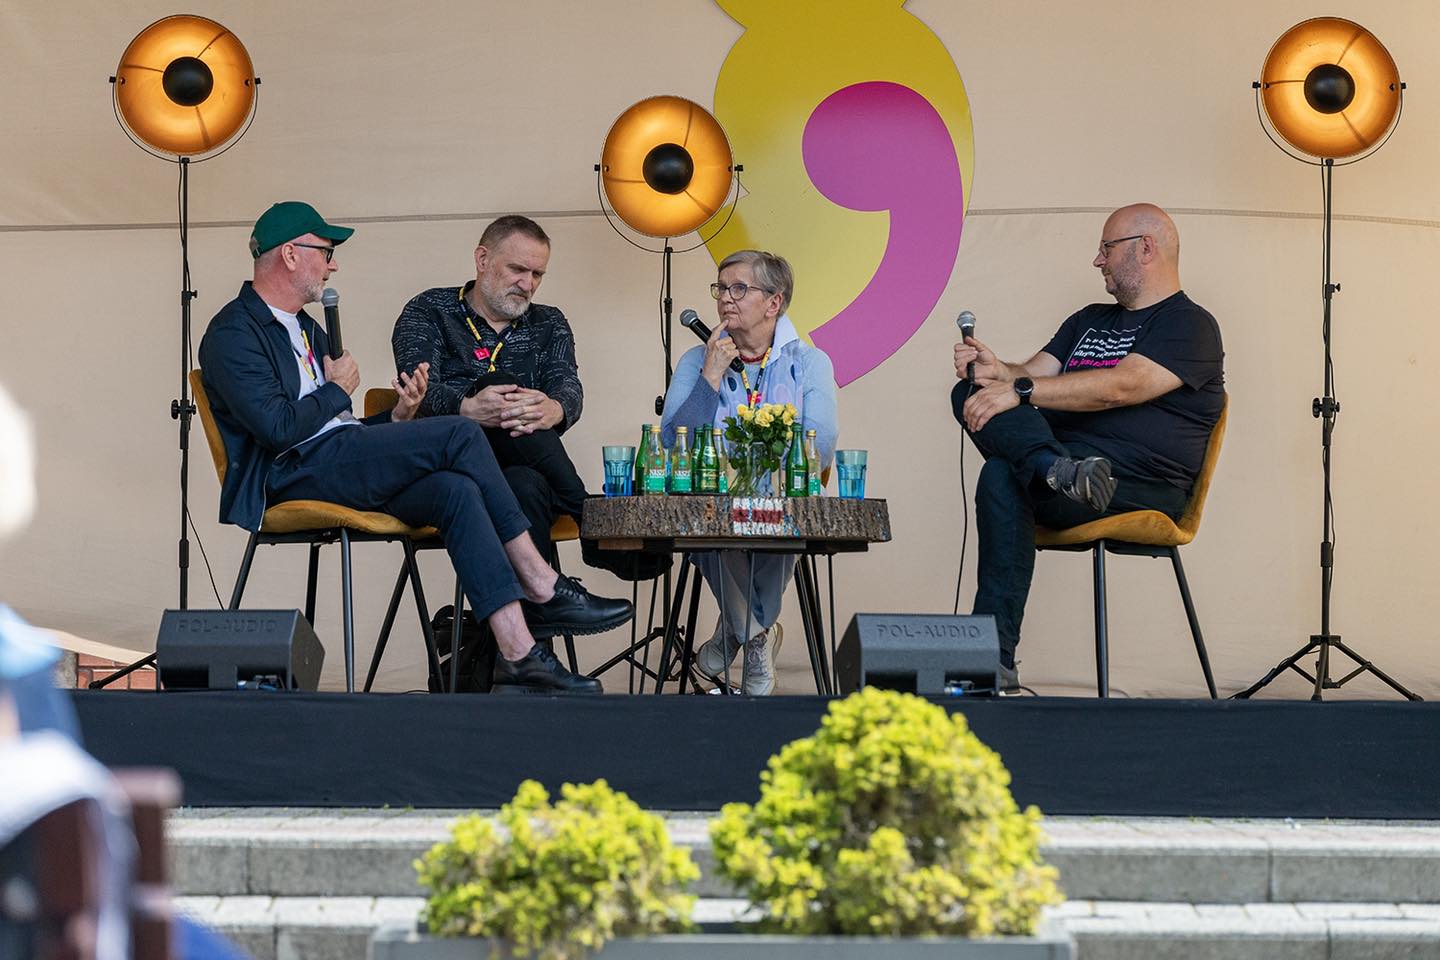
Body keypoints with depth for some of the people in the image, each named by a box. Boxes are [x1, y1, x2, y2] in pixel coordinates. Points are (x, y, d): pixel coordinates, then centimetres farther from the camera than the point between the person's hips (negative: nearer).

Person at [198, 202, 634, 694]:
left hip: (339, 461, 9)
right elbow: (279, 428, -18)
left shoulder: (306, 329, 28)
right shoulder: (233, 334, -3)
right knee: (459, 434, -21)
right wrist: (337, 390, -1)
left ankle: (518, 653, -33)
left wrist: (396, 417, 8)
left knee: (455, 490, -23)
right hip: (295, 474, -8)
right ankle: (542, 588, -14)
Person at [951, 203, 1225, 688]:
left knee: (1003, 477, -33)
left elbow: (1120, 387, -15)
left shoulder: (1191, 326, 1)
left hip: (1139, 485, -7)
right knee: (971, 391, -16)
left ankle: (995, 656, -37)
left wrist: (1019, 391, -20)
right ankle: (1058, 471, -45)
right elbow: (1031, 375, 21)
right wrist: (995, 370, -4)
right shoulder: (1090, 320, 30)